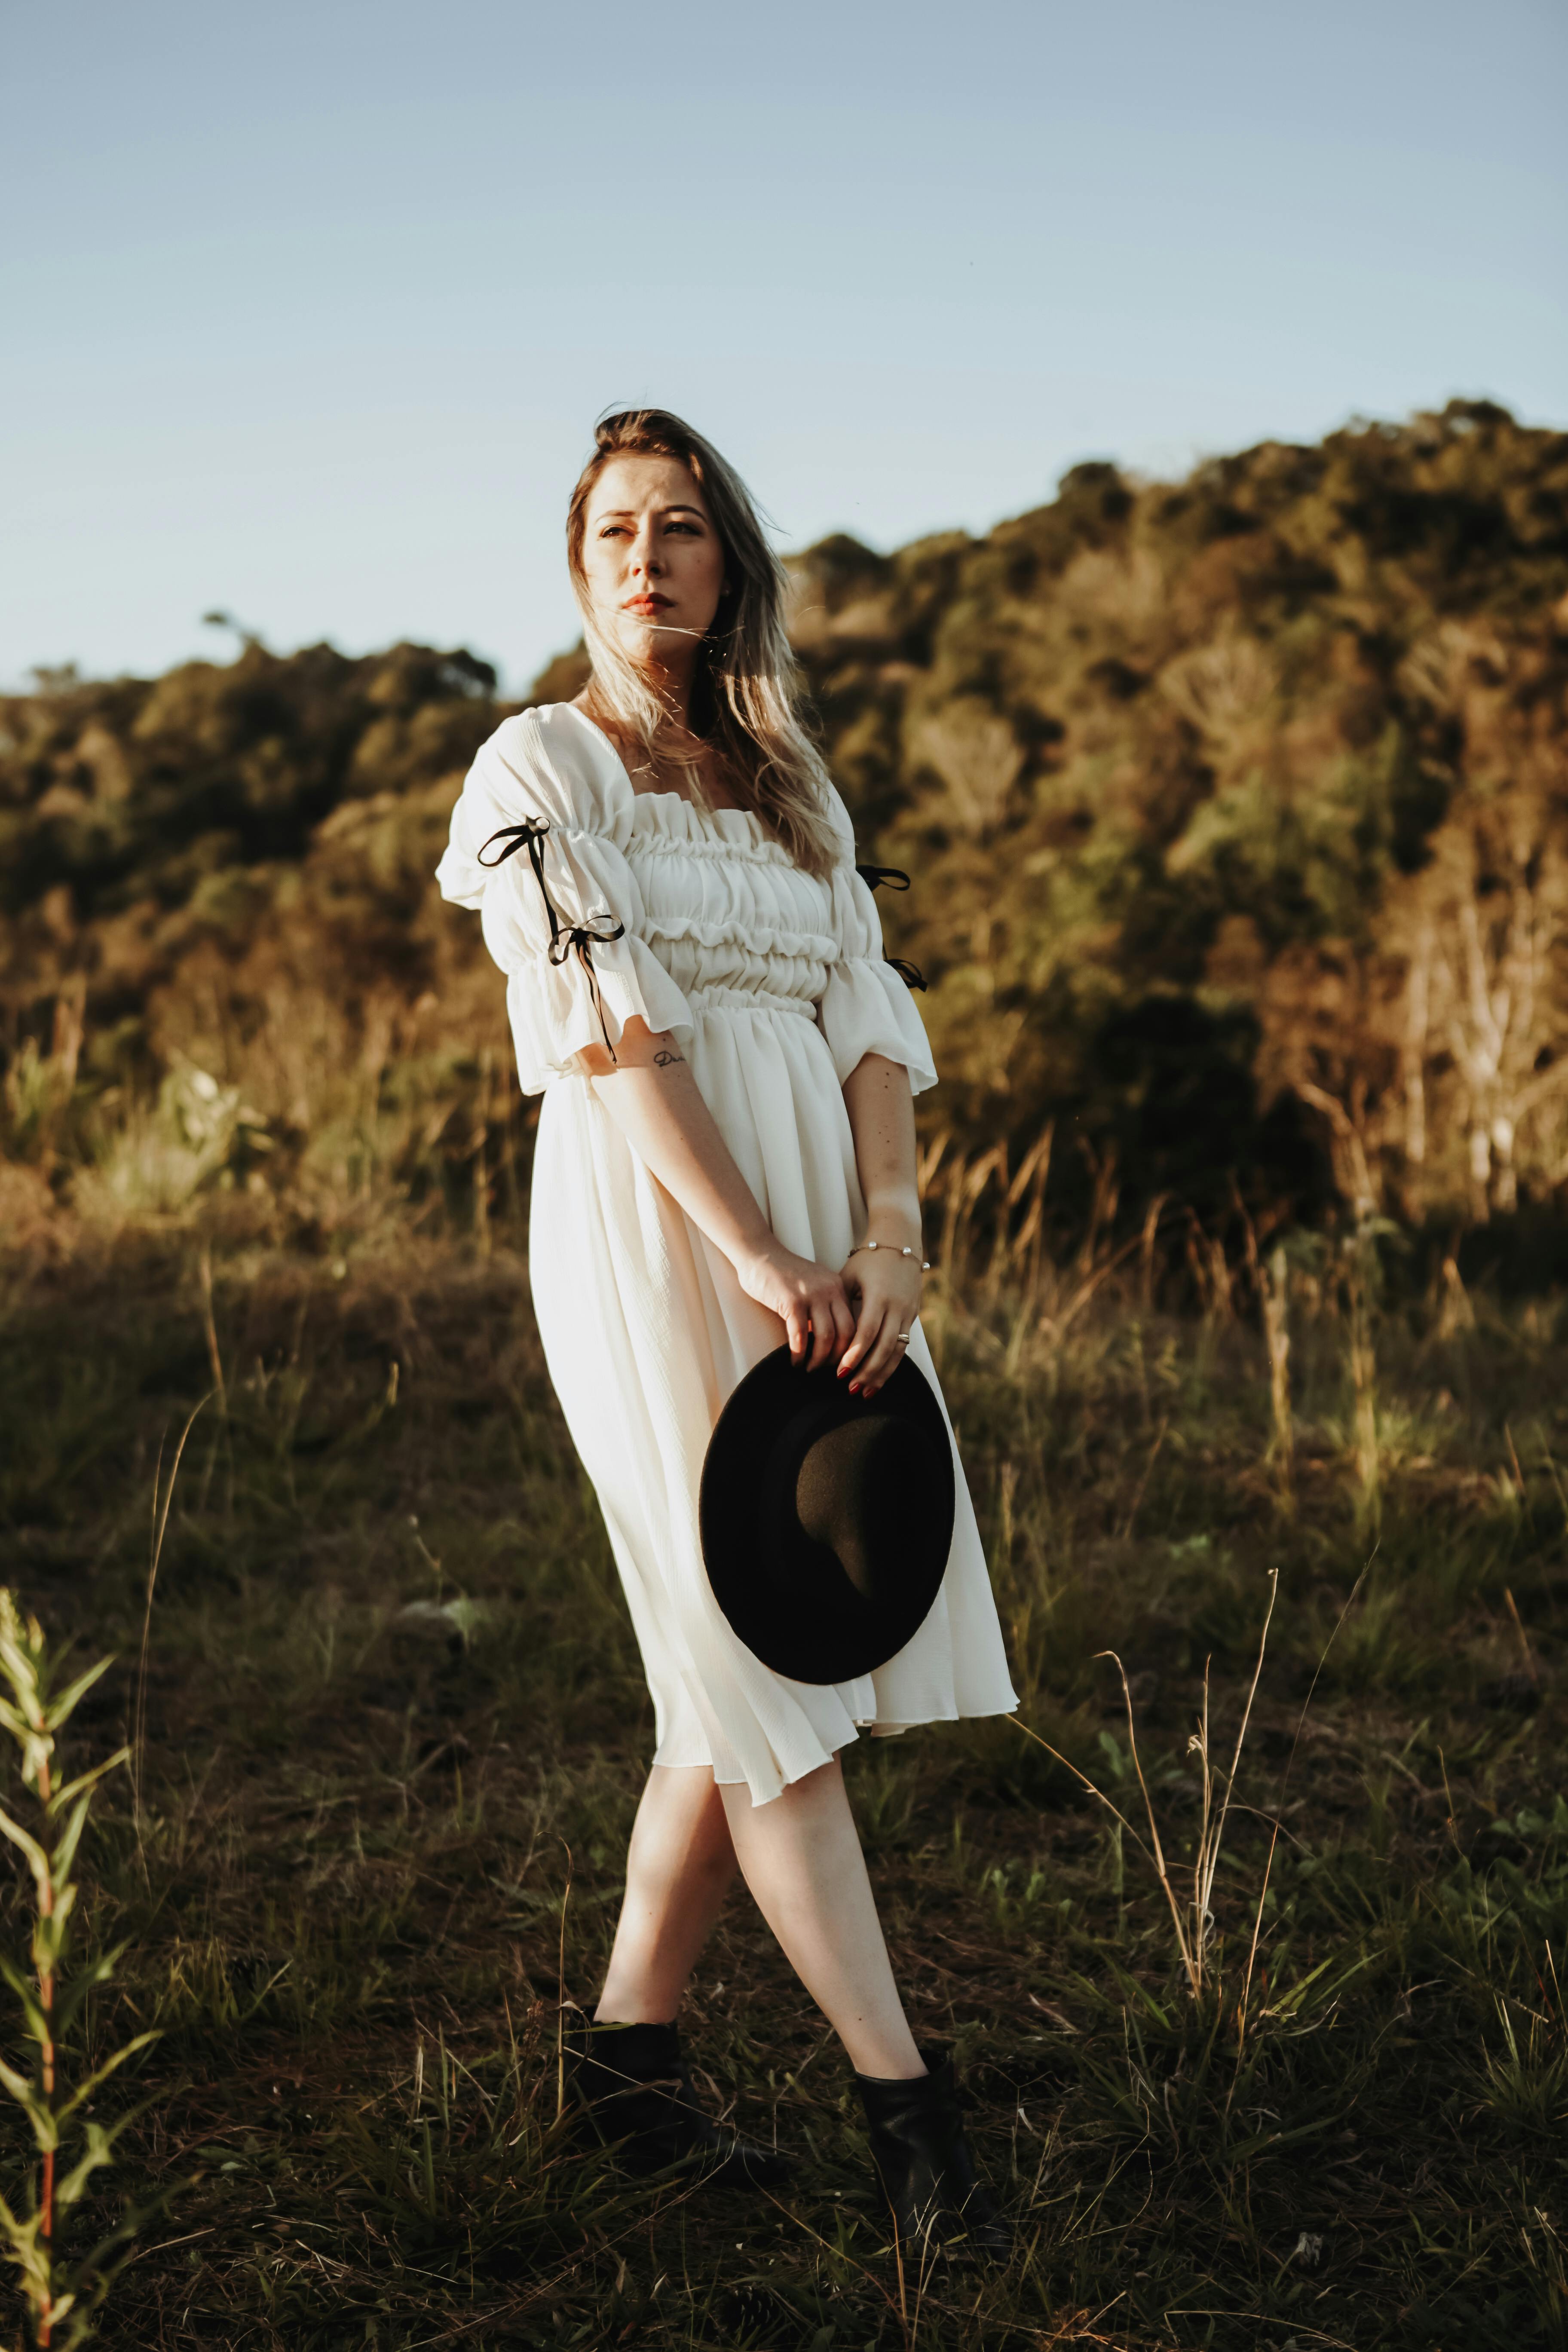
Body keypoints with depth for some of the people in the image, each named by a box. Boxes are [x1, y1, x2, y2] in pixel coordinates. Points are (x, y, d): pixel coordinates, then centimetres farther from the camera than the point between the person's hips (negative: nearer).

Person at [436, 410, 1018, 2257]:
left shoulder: (791, 786, 17)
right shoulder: (540, 768, 0)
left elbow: (866, 1019, 7)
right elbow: (613, 1025, -11)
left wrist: (886, 1239, -9)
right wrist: (755, 1253, -19)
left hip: (818, 1225, 6)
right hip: (646, 1226, -6)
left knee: (749, 1673, 7)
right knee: (762, 1667, -4)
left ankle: (630, 2040, 19)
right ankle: (903, 2099, 0)